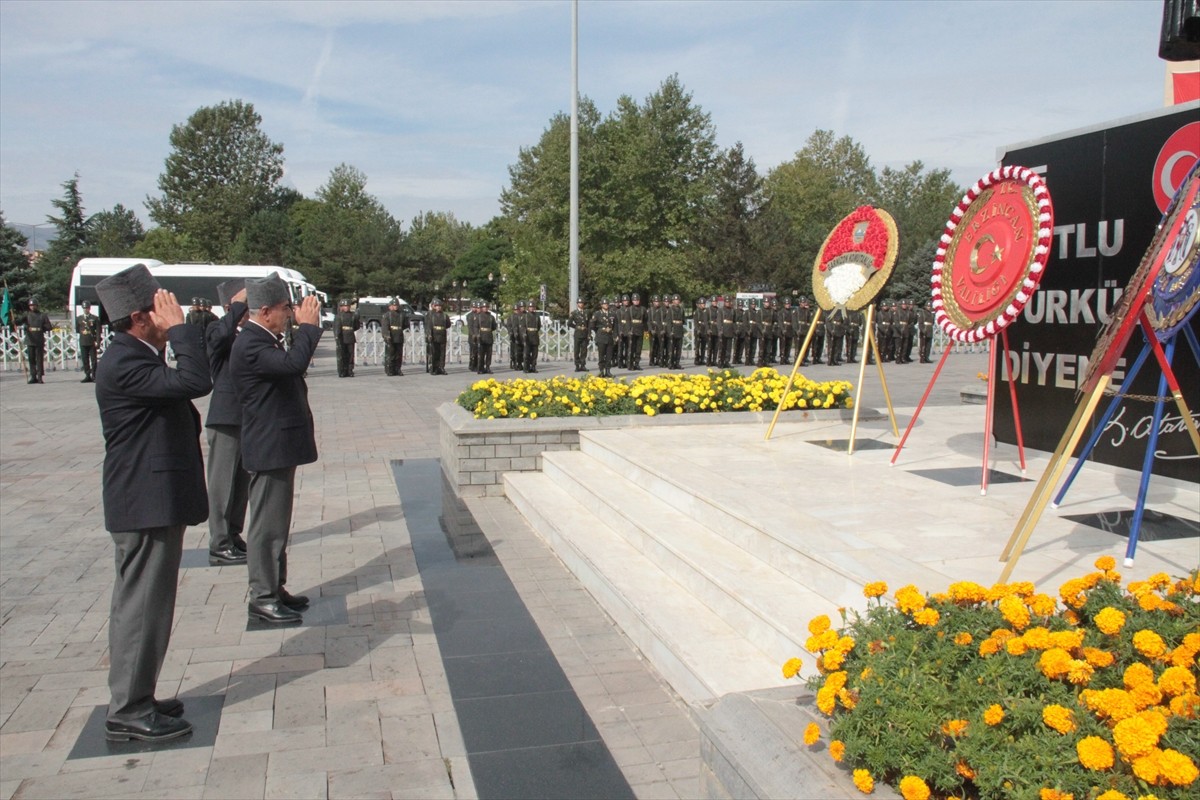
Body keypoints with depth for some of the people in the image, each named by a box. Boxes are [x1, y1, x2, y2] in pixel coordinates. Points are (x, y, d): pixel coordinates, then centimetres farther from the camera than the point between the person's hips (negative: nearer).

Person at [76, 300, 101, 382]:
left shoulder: (95, 318, 1)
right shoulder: (79, 318, 12)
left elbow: (98, 331, -3)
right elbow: (76, 330, 18)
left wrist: (97, 341, -10)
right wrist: (82, 331, 2)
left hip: (92, 342, -3)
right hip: (83, 342, 3)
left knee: (93, 360, -2)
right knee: (85, 360, 4)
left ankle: (94, 376, 2)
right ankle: (87, 376, 10)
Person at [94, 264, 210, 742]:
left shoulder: (138, 357, 14)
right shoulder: (124, 365, -20)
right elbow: (195, 380, -30)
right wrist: (179, 327, -22)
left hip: (154, 501, 11)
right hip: (145, 504, -11)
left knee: (145, 603, 17)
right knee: (141, 604, -2)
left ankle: (136, 699, 29)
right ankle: (128, 712, 9)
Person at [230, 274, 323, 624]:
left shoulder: (263, 340, 14)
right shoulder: (250, 344, -20)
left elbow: (290, 367, 18)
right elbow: (293, 362, -34)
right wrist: (308, 325, -24)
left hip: (279, 445, 11)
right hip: (270, 448, -11)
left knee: (276, 522, 18)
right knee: (266, 524, -3)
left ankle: (275, 588, 28)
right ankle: (262, 598, 7)